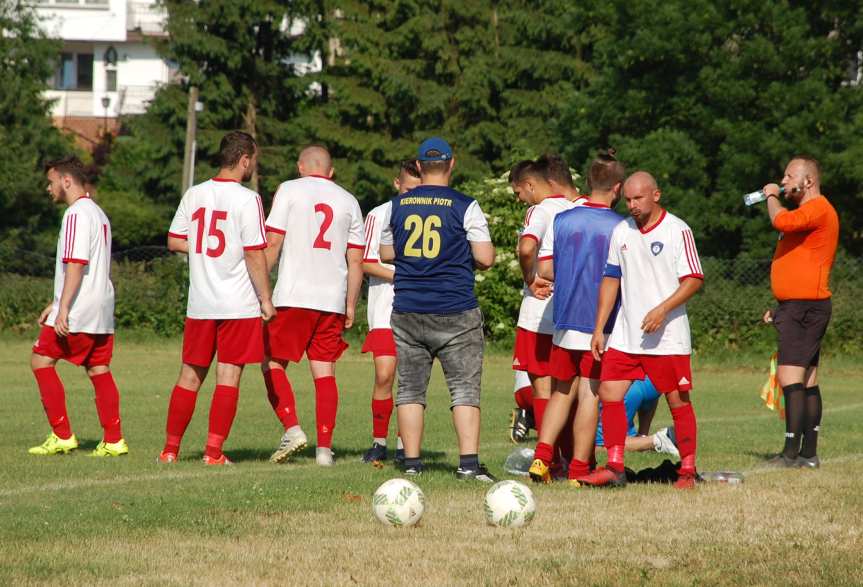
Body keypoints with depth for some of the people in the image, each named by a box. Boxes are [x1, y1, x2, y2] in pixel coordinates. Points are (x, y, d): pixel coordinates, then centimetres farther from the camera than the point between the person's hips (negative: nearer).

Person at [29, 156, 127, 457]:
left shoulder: (77, 214, -12)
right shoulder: (97, 213, 20)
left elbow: (75, 265, -21)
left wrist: (62, 310, -23)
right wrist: (55, 304, 27)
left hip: (78, 309, -9)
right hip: (102, 311, 9)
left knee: (41, 361, -2)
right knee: (99, 370, 9)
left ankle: (62, 436, -5)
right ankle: (113, 440, 5)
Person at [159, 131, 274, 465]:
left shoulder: (194, 194, 5)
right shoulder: (247, 199, -11)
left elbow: (174, 242, 10)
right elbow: (255, 254, -13)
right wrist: (266, 299, -7)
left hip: (200, 305, 5)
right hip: (239, 305, -5)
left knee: (190, 376, 12)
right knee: (228, 377, 0)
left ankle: (170, 448, 14)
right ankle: (214, 451, -4)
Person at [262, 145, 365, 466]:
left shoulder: (289, 190, 3)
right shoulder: (348, 201, 13)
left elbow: (272, 243, -5)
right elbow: (356, 260, 11)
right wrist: (350, 306, 16)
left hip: (293, 296, -4)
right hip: (333, 299, 4)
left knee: (273, 363, 6)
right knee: (324, 371, 7)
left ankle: (292, 428, -11)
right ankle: (324, 447, 1)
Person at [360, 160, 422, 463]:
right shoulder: (379, 216, 0)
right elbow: (365, 263, -3)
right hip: (386, 310, -2)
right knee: (384, 375, -9)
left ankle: (404, 444, 9)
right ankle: (379, 442, 4)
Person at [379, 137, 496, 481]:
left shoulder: (398, 206, 5)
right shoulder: (464, 207, -7)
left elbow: (386, 253, 16)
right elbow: (485, 258, -9)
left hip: (407, 312, 3)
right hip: (455, 312, -3)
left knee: (410, 389, 9)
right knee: (465, 389, -1)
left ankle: (411, 463, 7)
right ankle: (468, 462, -10)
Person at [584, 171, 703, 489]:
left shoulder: (677, 230, -7)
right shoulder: (621, 231, 10)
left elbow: (694, 280, -9)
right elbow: (611, 279, 15)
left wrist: (662, 310, -21)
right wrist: (598, 329, 10)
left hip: (668, 336, -5)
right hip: (625, 334, 5)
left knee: (678, 400, -1)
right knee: (609, 393, -4)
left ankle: (688, 471, 8)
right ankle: (615, 467, 1)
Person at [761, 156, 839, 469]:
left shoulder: (818, 209, -11)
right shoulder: (807, 212, 22)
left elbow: (782, 221, -31)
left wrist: (772, 196, -9)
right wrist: (780, 308, 24)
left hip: (805, 309, -11)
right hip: (796, 308, 11)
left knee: (790, 377, -15)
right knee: (807, 382, 10)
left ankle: (791, 453, -18)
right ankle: (809, 453, 11)